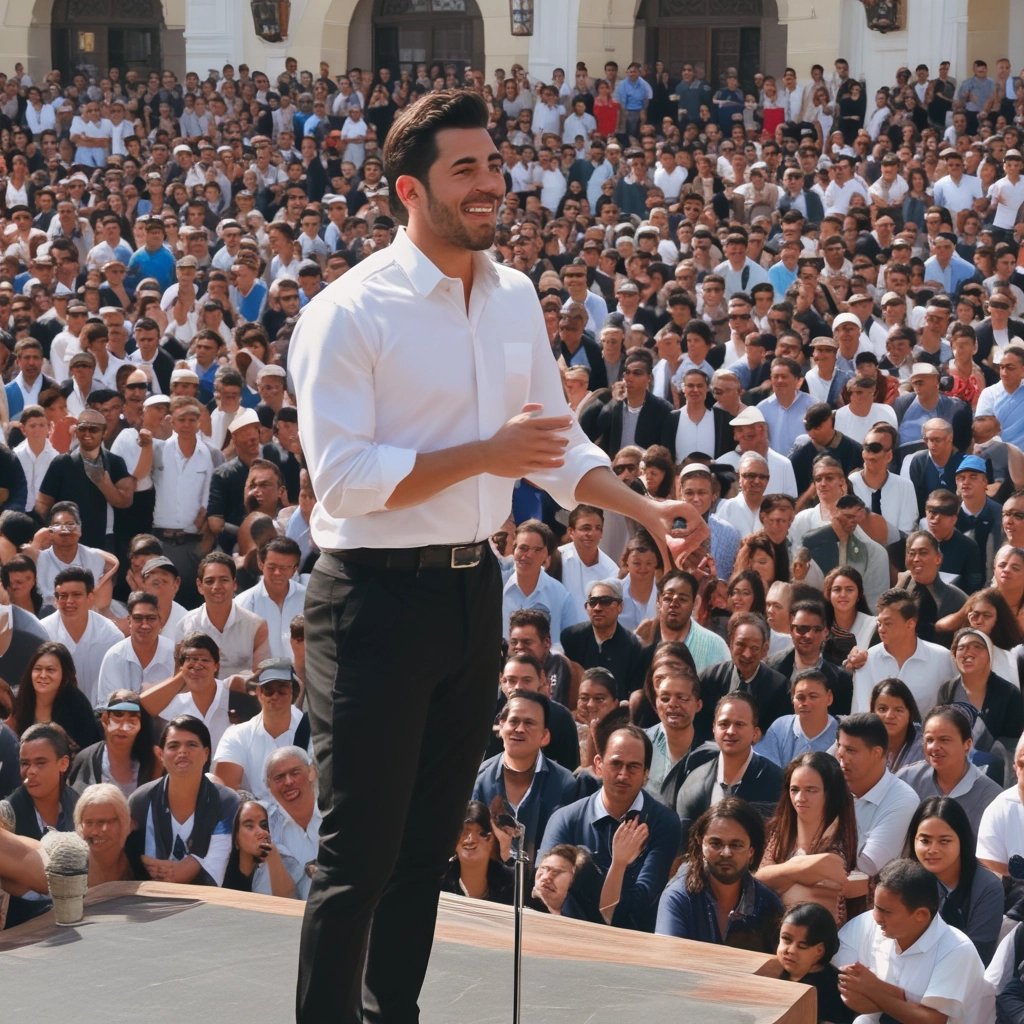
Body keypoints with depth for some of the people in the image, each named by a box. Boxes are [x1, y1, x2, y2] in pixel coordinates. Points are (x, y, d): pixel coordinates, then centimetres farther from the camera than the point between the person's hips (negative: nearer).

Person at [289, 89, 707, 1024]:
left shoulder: (515, 297, 7)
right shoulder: (350, 312, -14)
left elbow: (557, 441, 16)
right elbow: (341, 478, -21)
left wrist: (643, 509, 1)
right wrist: (485, 455, -23)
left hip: (473, 588, 7)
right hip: (378, 597, -7)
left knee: (431, 838, 17)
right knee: (361, 851, -3)